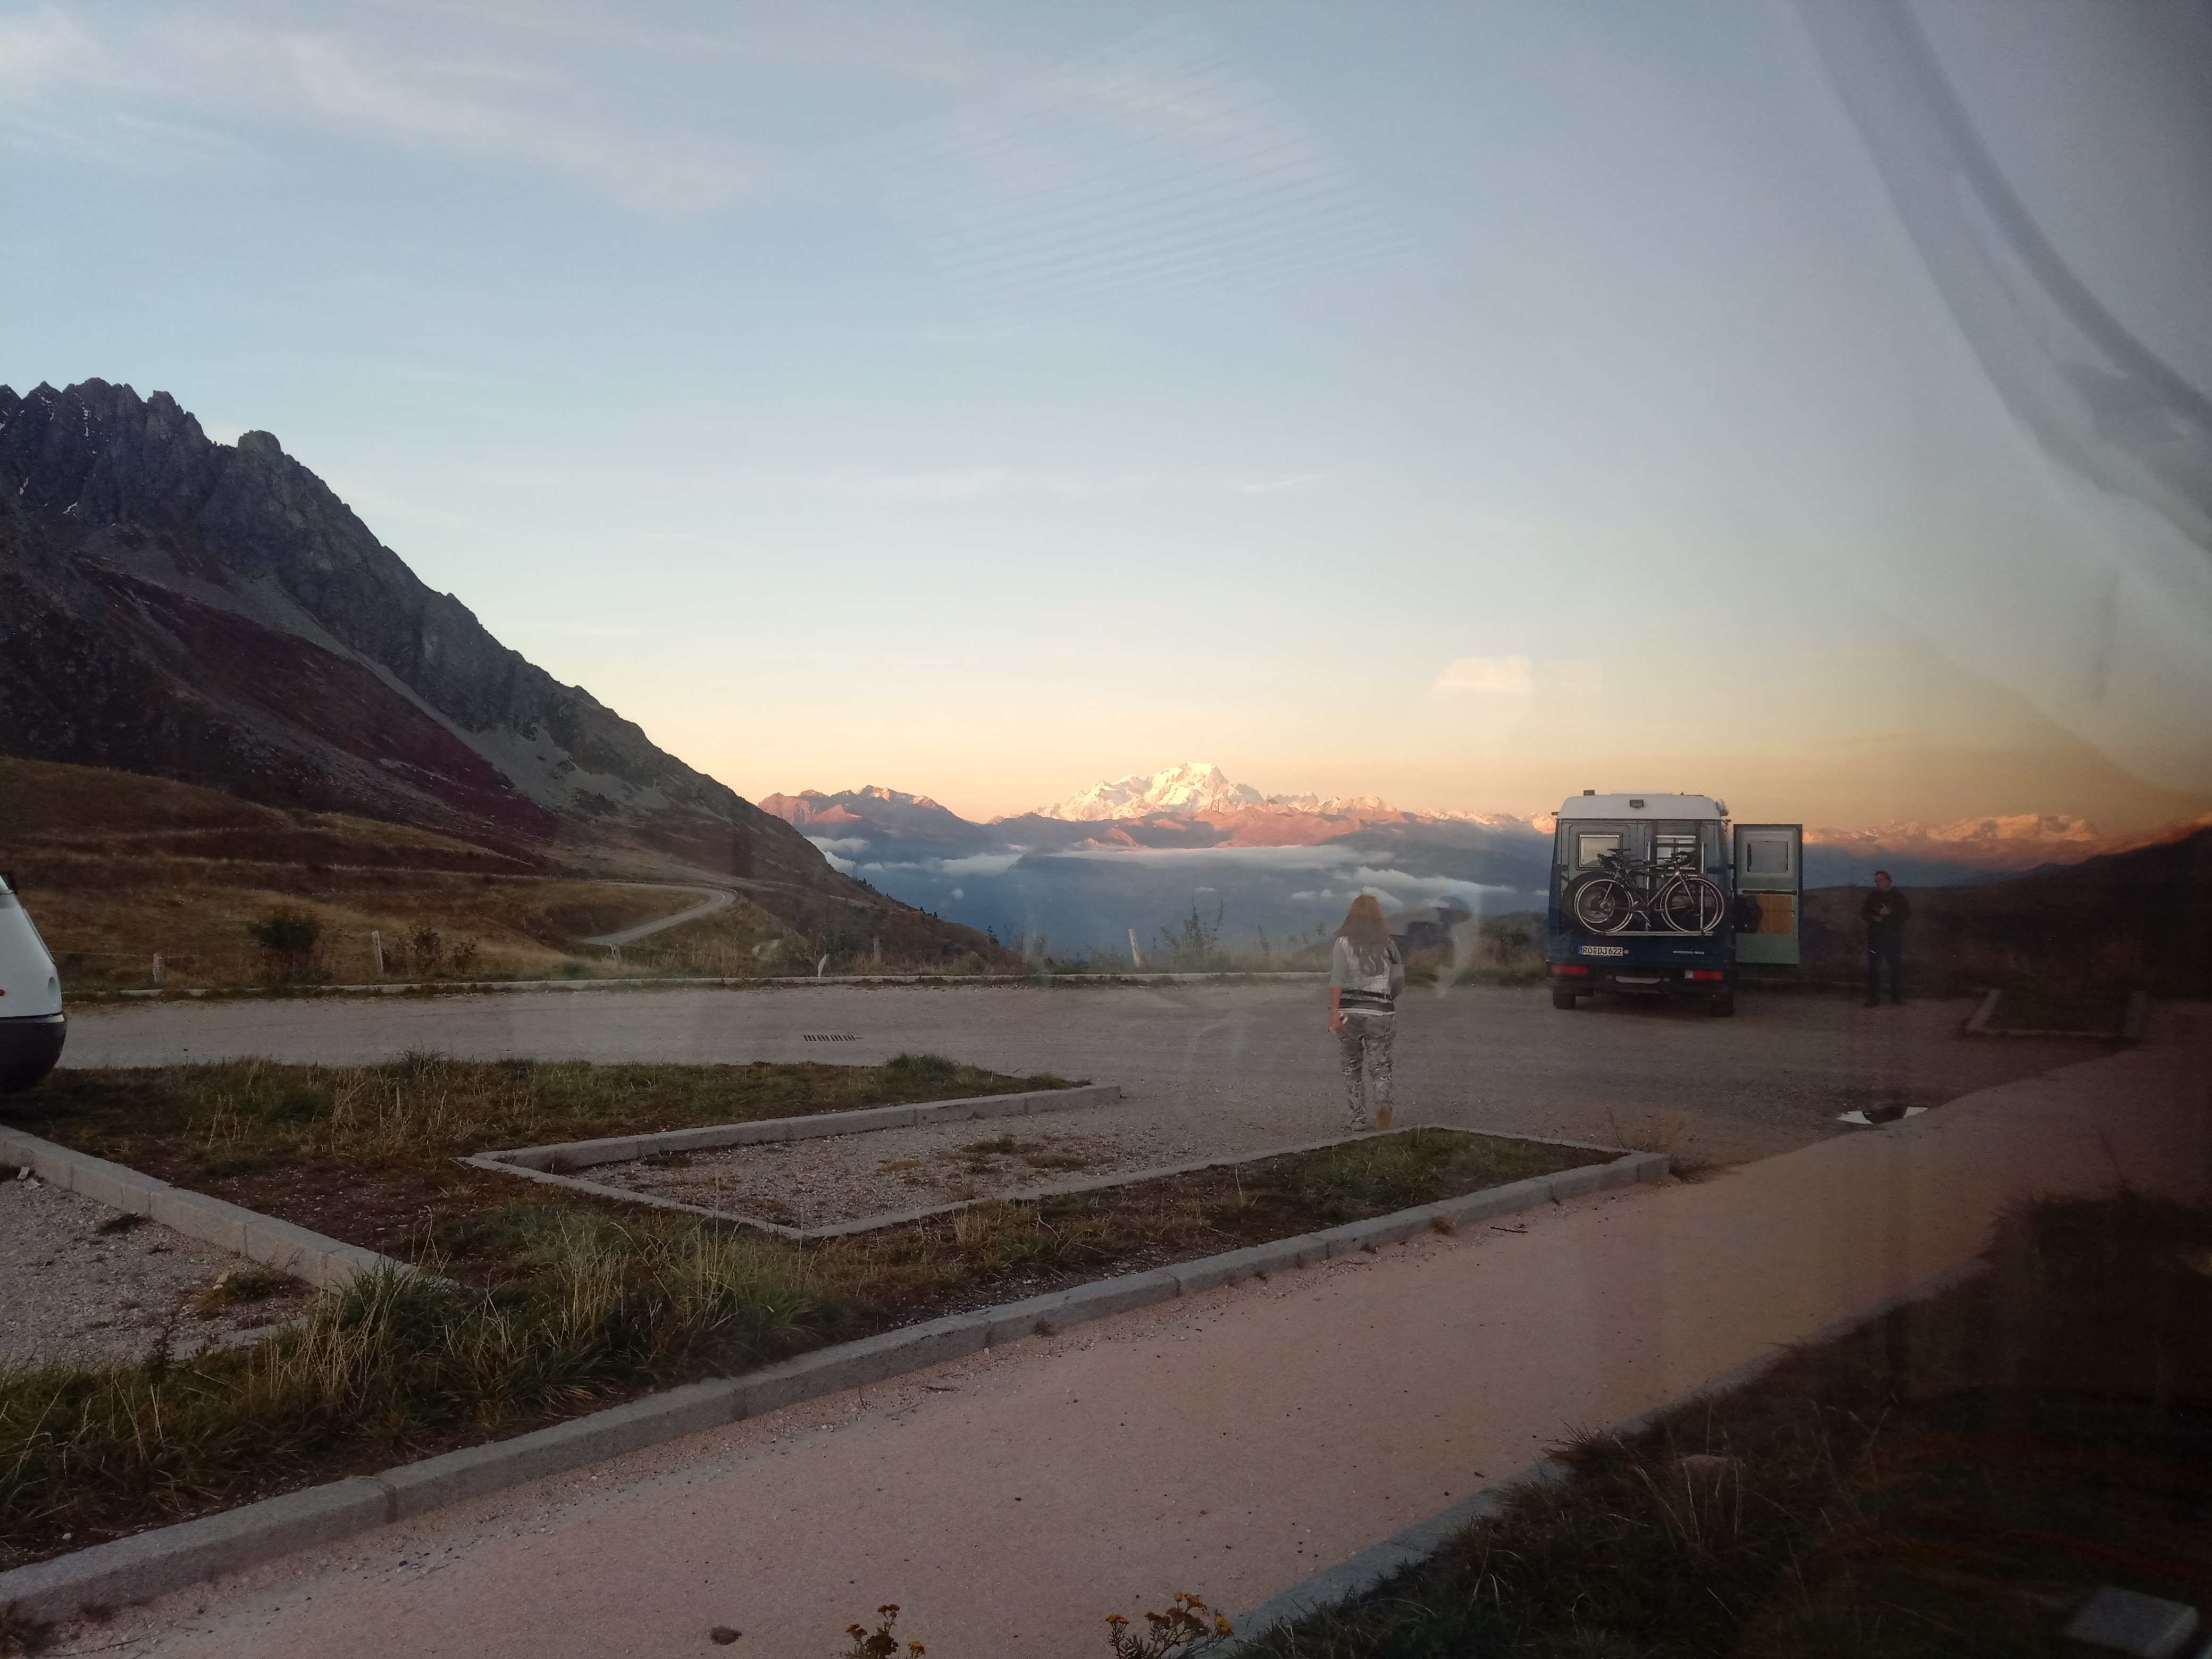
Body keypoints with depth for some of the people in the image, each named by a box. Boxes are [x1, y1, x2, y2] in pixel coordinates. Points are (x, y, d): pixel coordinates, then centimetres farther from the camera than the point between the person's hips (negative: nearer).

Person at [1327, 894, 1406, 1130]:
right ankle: (1383, 1101, -20)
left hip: (1350, 1012, -1)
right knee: (1380, 1065, 8)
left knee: (1352, 1066, 14)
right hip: (1380, 1012, 1)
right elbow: (1399, 981, 8)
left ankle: (1358, 1116, 15)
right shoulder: (1388, 945, 7)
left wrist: (1334, 1013, -19)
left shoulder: (1343, 944, -2)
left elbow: (1337, 979, -14)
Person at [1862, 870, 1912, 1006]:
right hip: (1875, 938, 2)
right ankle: (1874, 999, 0)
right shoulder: (1872, 896, 9)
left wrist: (1890, 913, -16)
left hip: (1894, 938, -2)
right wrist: (1873, 918, -7)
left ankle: (1898, 997, 12)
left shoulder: (1898, 896, 2)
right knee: (1873, 969, -2)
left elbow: (1908, 914, -3)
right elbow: (1864, 913, 15)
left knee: (1897, 968, 2)